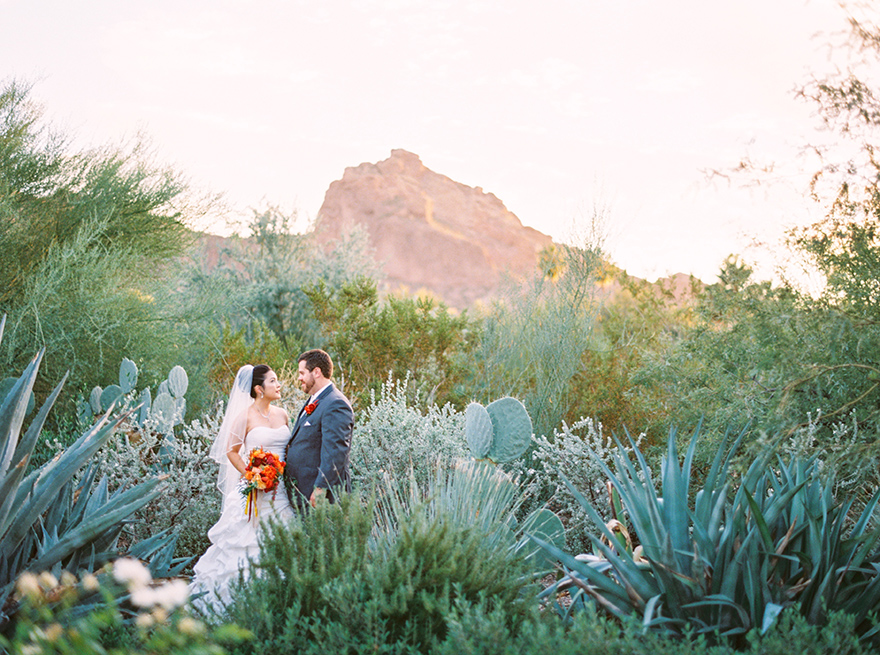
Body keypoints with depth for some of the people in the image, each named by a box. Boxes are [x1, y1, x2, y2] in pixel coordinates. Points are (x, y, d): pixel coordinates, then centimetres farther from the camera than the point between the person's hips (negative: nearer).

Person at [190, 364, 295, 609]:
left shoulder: (282, 414, 10)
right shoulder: (245, 416, -6)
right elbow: (232, 451, -3)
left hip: (281, 490, 5)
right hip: (255, 490, -5)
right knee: (248, 541, -2)